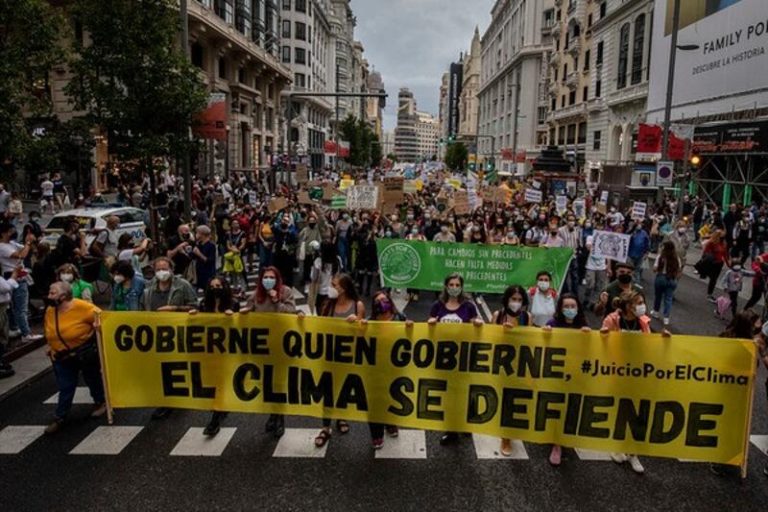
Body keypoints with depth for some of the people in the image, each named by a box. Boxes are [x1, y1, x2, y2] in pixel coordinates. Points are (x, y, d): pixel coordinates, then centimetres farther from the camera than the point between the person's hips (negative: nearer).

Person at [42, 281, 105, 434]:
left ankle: (100, 402, 37)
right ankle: (60, 417, 18)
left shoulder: (82, 307, -22)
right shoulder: (50, 310, -3)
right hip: (62, 357, 4)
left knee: (93, 379, 15)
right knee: (65, 387, 8)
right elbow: (50, 333, 13)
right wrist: (51, 347, 13)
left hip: (86, 353, -4)